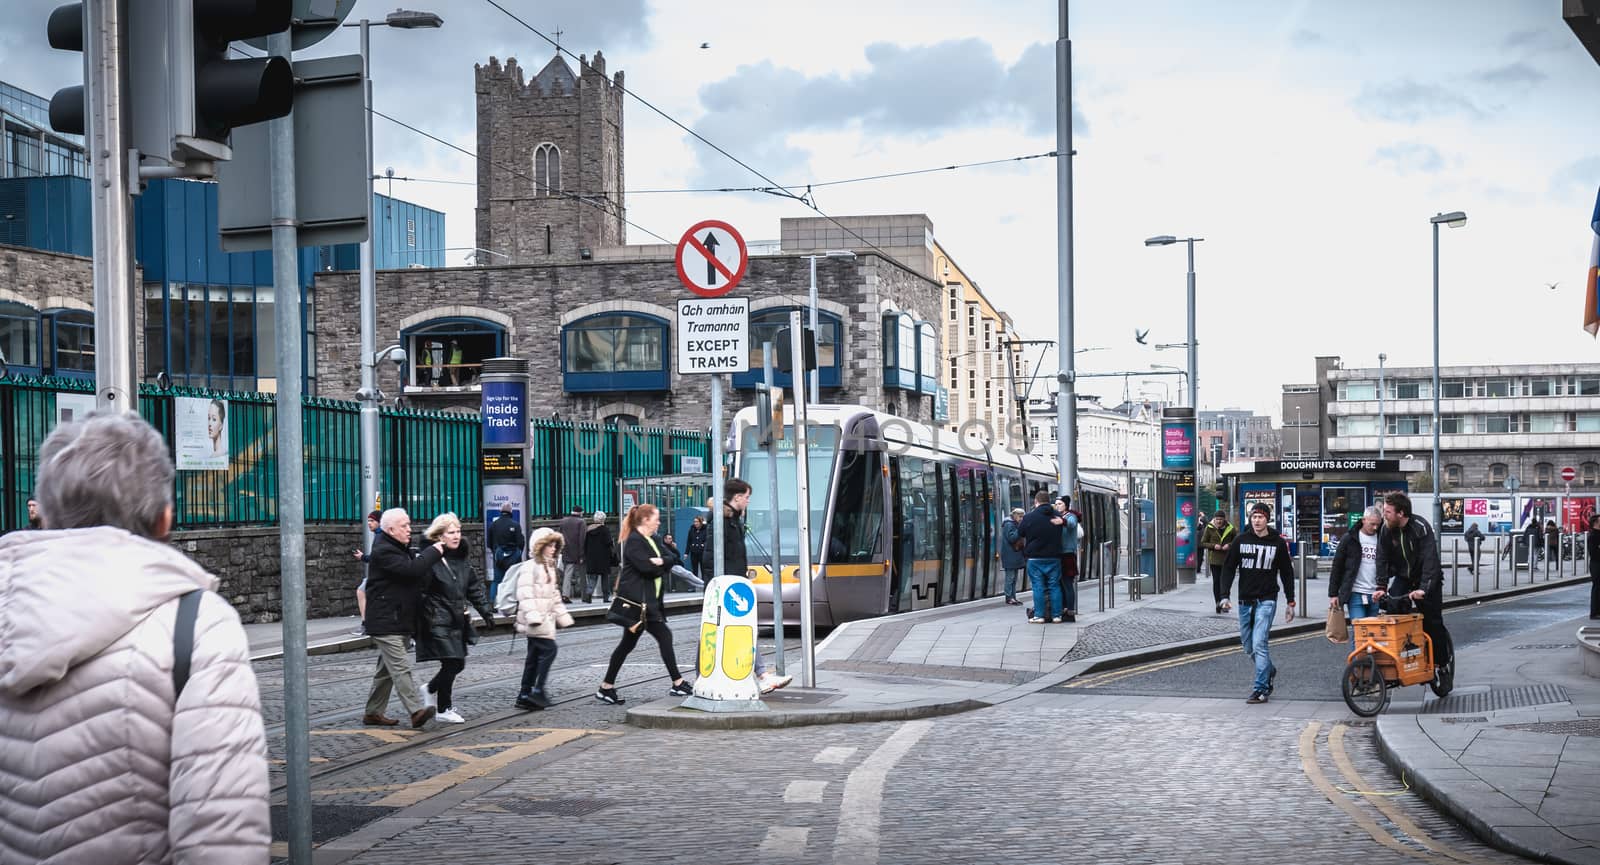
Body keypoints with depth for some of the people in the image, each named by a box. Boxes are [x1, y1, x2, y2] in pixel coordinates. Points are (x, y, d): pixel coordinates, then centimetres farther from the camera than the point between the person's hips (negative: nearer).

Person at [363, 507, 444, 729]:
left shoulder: (399, 549, 20)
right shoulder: (383, 551, -15)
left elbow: (415, 575, 18)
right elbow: (411, 570, -25)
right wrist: (433, 552, -13)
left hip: (398, 621, 10)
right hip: (385, 622, -10)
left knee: (386, 669, 14)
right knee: (401, 668, -16)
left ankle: (373, 712, 21)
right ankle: (417, 711, -24)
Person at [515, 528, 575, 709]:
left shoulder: (550, 568, 20)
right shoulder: (530, 567, -10)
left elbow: (555, 595, 26)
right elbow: (525, 594, -19)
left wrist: (562, 616, 24)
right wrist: (532, 615, -27)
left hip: (545, 618, 10)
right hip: (535, 620, -10)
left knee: (535, 656, 9)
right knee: (549, 649, -16)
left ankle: (525, 695, 12)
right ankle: (538, 690, -12)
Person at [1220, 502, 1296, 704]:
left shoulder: (1278, 543, 1)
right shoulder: (1241, 540, 4)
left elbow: (1287, 573, 8)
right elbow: (1228, 568, 7)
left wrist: (1290, 602, 6)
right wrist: (1225, 595, -4)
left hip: (1266, 601, -4)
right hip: (1245, 602, 4)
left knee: (1259, 644, -14)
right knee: (1249, 647, 11)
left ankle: (1261, 689, -10)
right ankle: (1269, 672, 35)